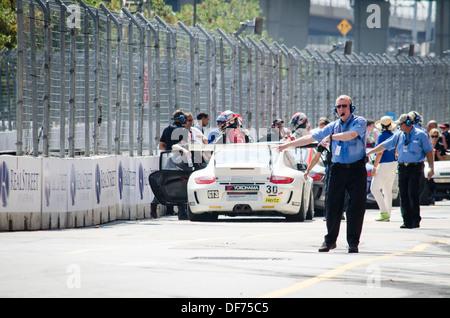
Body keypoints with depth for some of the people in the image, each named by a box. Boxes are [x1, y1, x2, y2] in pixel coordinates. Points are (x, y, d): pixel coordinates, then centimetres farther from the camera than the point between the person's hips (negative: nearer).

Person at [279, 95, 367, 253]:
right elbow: (310, 138, 18)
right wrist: (287, 145, 18)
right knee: (333, 206, 0)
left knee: (356, 207, -5)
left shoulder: (359, 122, 1)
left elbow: (351, 135, -21)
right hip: (337, 169, 4)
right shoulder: (333, 126, 15)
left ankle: (353, 242, 1)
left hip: (356, 170, -4)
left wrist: (331, 136, -15)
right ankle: (330, 240, 8)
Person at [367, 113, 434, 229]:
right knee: (403, 195, 1)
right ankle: (407, 221, 5)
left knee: (413, 195, -10)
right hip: (402, 168, 5)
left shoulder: (420, 135, -1)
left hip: (415, 168, -5)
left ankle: (415, 221, -5)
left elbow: (429, 151, 0)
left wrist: (431, 168, -5)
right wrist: (368, 153, 16)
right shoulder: (399, 136, 13)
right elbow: (384, 145, 17)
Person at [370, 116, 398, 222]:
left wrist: (374, 167, -17)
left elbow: (380, 153, -19)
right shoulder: (393, 136, 9)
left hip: (384, 164, -8)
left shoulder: (382, 136, -14)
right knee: (387, 191, 12)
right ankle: (387, 215, 10)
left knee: (374, 188, -6)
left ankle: (384, 212, -17)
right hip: (393, 164, 8)